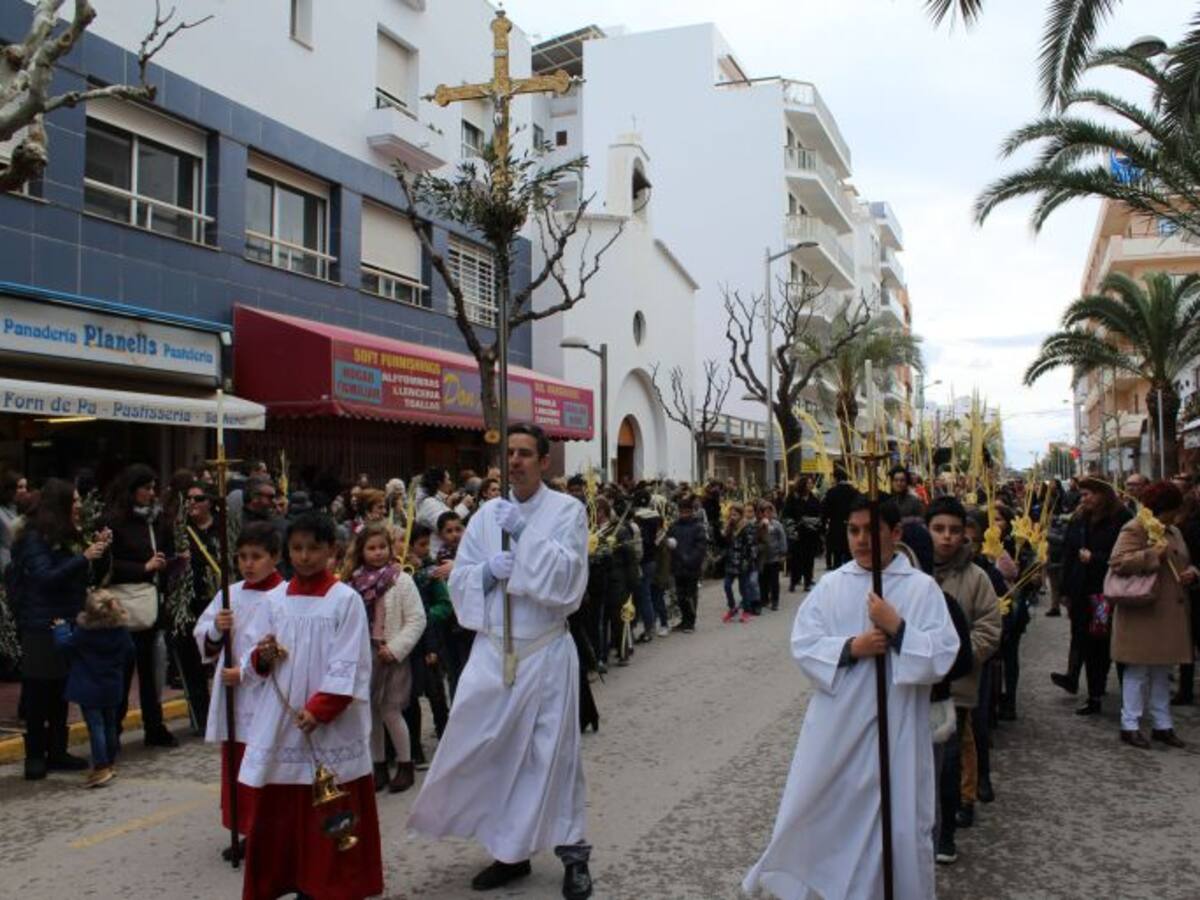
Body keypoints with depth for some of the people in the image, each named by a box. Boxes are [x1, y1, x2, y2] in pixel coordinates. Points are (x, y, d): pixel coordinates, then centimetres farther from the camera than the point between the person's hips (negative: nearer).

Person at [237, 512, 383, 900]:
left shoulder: (346, 599, -6)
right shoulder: (275, 600, 7)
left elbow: (348, 666, -10)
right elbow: (255, 664, 12)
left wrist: (319, 709, -17)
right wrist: (261, 658, -11)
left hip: (332, 725, -4)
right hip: (280, 721, 4)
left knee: (332, 815, 2)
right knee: (276, 809, 9)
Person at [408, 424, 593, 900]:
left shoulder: (567, 510, -4)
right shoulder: (486, 515, 5)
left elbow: (568, 577, -15)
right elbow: (459, 580, 5)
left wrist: (525, 533, -18)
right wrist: (488, 569, -15)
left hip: (546, 652, -3)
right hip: (492, 650, 3)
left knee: (552, 753, 4)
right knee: (490, 752, 7)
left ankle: (573, 853, 19)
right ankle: (510, 850, 23)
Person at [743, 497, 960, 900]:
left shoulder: (922, 587, -6)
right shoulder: (830, 584, 1)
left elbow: (942, 657, -12)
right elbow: (803, 644, -4)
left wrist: (897, 628, -23)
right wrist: (849, 647, -18)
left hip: (894, 728, -2)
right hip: (836, 724, 2)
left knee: (896, 821, 8)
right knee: (817, 809, 16)